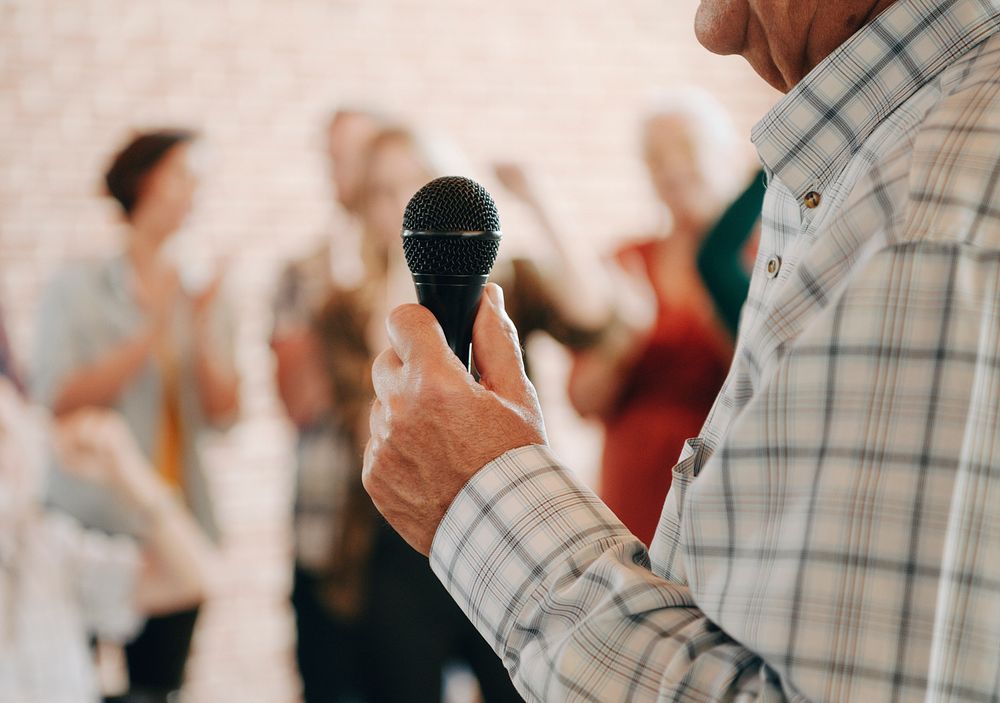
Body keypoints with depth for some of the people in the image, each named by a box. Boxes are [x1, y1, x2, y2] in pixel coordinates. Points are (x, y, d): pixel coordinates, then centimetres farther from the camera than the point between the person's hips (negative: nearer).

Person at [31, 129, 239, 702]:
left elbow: (223, 413, 2)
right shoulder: (78, 289, 2)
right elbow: (58, 400, -10)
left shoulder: (202, 298, 11)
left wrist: (206, 329, -11)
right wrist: (152, 335, -14)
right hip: (92, 524, -3)